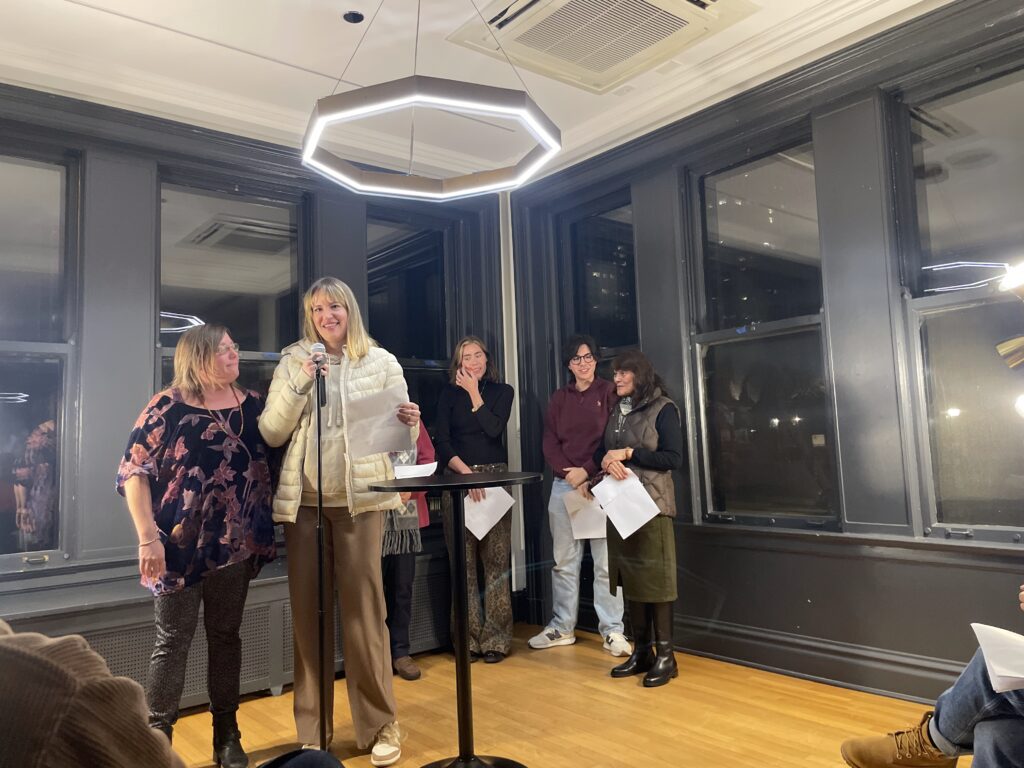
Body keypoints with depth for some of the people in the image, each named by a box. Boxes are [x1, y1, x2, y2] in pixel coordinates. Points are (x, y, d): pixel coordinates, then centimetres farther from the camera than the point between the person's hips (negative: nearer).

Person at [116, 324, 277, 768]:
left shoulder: (252, 404, 5)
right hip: (181, 545, -4)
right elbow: (132, 472, -9)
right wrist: (149, 537, -15)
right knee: (173, 639, 5)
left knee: (226, 635, 13)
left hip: (236, 543, 4)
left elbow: (272, 456, 10)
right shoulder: (168, 407, -7)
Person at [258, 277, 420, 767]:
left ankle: (380, 724, 16)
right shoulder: (293, 362, 8)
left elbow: (400, 436, 4)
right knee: (307, 610, 7)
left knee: (363, 607, 1)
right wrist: (299, 386, -11)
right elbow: (272, 434, 3)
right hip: (303, 499, 2)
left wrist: (410, 425, -19)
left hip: (360, 496, -2)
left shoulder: (381, 362, 5)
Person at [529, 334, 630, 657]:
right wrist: (568, 473, -8)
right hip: (564, 484, 4)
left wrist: (587, 472, -12)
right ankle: (562, 627, 18)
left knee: (606, 561, -4)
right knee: (563, 560, 7)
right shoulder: (559, 398, 14)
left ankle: (612, 631, 5)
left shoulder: (609, 392, 3)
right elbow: (550, 443, 8)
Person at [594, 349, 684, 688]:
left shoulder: (663, 409, -5)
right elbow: (602, 450, 12)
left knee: (655, 578, -2)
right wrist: (608, 462, -11)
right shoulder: (617, 410, 14)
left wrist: (628, 453, -15)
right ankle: (641, 651, 18)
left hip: (651, 504, -6)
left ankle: (665, 656, 7)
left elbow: (673, 458, -11)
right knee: (630, 577, 9)